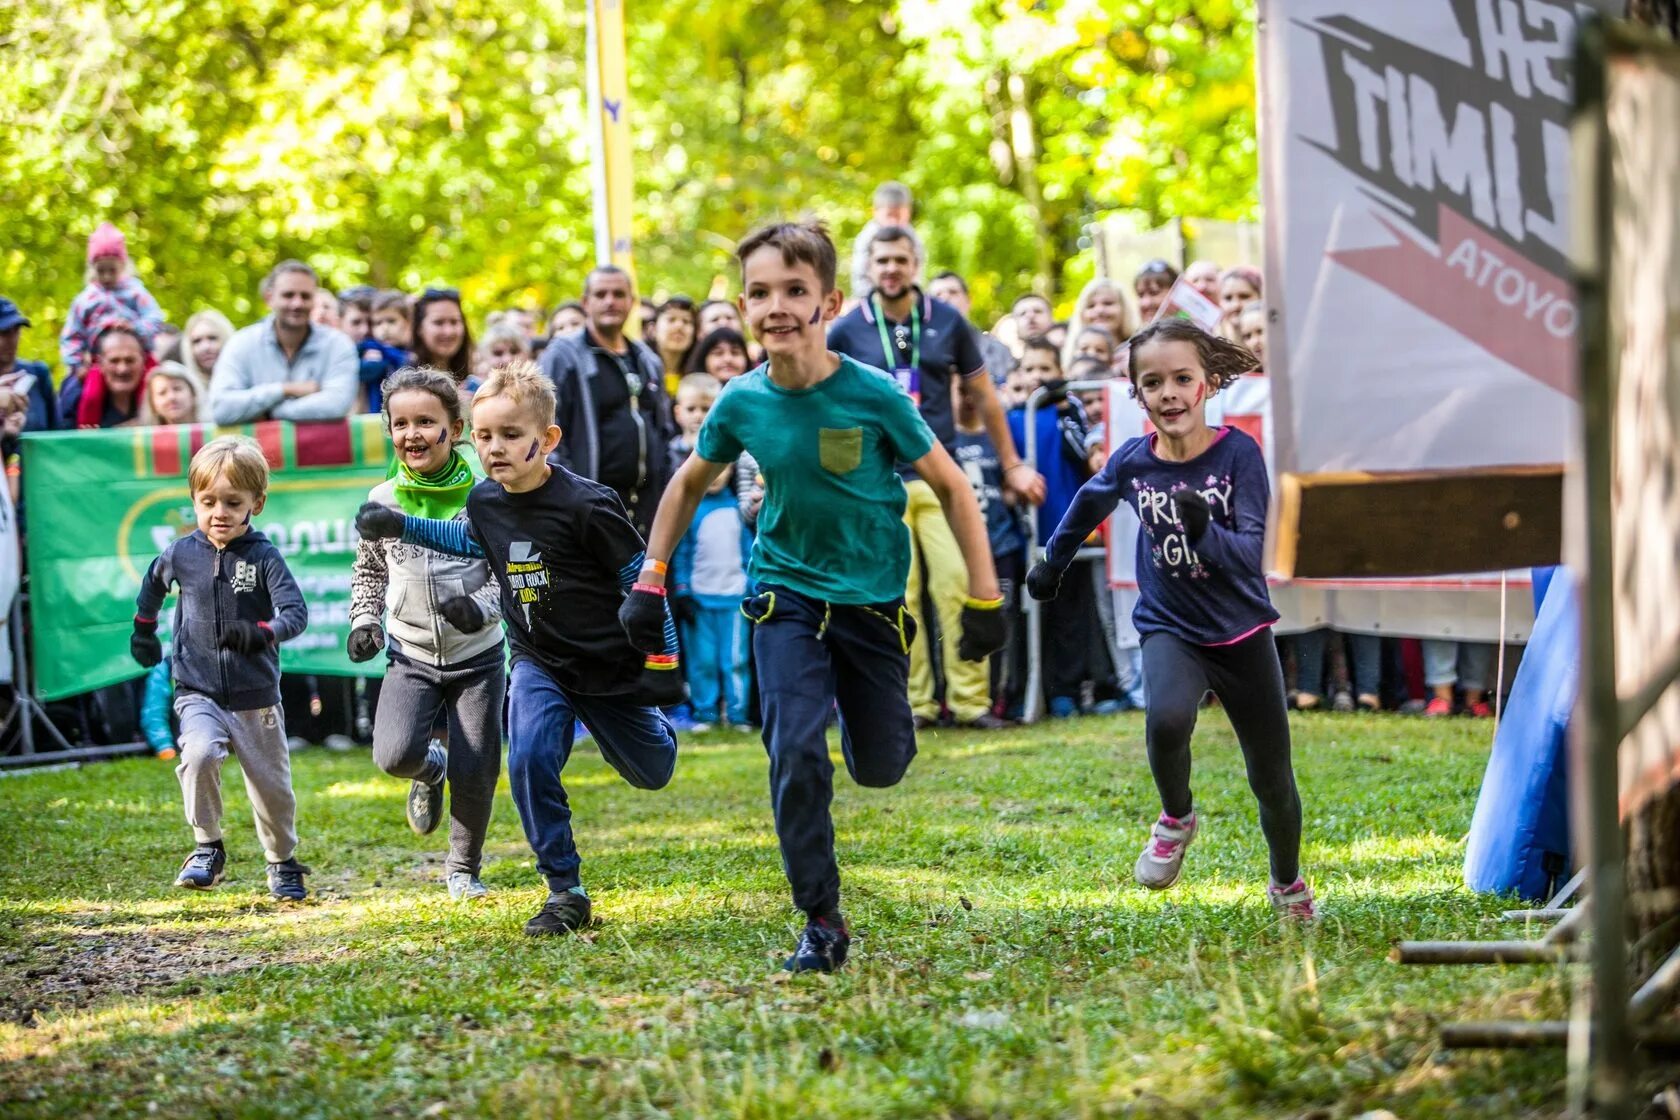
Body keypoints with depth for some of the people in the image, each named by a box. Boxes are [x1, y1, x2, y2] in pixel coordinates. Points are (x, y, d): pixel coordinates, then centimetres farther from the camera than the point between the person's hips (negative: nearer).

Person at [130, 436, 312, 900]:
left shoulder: (264, 557, -10)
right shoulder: (181, 553, -1)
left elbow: (296, 611, -21)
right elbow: (154, 580, 22)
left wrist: (262, 633, -38)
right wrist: (143, 628, 24)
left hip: (256, 697, -1)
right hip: (198, 692, 1)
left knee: (271, 786, 8)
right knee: (199, 754, -28)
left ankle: (283, 864, 32)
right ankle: (207, 848, -11)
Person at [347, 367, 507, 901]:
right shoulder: (383, 501, 1)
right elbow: (368, 571, 17)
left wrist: (482, 606, -23)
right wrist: (365, 621, 2)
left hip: (478, 655, -1)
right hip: (411, 656, 1)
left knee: (474, 772, -1)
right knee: (394, 754, -20)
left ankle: (463, 870, 23)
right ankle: (430, 768, 18)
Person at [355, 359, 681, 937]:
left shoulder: (585, 504, -24)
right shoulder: (485, 499, -6)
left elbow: (642, 576, -15)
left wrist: (664, 658, -14)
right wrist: (401, 526, 11)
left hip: (610, 663, -3)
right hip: (539, 664, 3)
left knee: (650, 771, 13)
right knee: (529, 760, -21)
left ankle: (654, 728, 53)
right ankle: (565, 891, -9)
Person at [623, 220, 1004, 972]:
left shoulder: (873, 395, -19)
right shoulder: (741, 403, -11)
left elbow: (951, 487, -8)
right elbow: (690, 484, 9)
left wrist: (984, 598, -9)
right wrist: (649, 583, 5)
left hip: (871, 598, -1)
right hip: (786, 596, 1)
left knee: (879, 766, 8)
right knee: (796, 754, -14)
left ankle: (852, 689, 45)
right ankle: (822, 923, -1)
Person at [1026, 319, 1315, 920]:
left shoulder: (1238, 453, -17)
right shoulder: (1132, 460, -8)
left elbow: (1253, 552, -25)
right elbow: (1089, 503, 14)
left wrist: (1205, 531, -44)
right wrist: (1051, 562, 27)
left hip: (1241, 632, -1)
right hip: (1169, 628, 1)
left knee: (1271, 776, 11)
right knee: (1167, 717, -32)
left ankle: (1288, 884, 39)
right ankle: (1176, 819, -2)